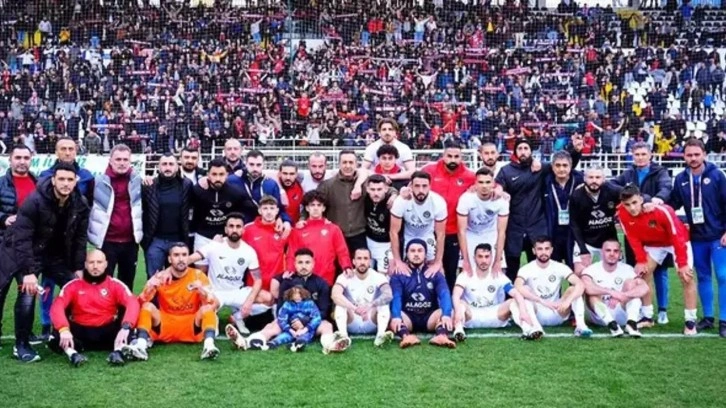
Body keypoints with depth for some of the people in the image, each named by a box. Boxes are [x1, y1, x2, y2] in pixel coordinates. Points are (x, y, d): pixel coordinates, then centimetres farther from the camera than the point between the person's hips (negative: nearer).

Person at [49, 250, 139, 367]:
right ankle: (72, 354, -45)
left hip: (107, 332, 0)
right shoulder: (73, 285, 2)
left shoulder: (115, 284, 0)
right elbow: (57, 306, -11)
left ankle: (118, 352, -44)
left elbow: (132, 303, -15)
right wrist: (64, 329, -31)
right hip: (80, 332, 0)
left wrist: (125, 327, -35)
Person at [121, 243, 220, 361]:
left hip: (192, 329, -1)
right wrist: (150, 288, -28)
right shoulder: (160, 277, 0)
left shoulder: (198, 275, -2)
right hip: (165, 329, 1)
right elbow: (140, 302, -8)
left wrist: (203, 291, -31)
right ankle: (141, 346, -42)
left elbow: (215, 304, -11)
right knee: (147, 306, -21)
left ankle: (209, 345, -47)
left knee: (208, 308, -25)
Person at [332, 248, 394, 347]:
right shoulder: (346, 277, -8)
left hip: (371, 324, 0)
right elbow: (335, 295, -28)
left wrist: (370, 306, -43)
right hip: (352, 324, 0)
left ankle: (381, 334, -44)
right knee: (340, 301, -24)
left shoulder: (378, 277, -7)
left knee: (383, 301, -22)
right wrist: (354, 308, -43)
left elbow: (388, 295, -26)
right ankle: (343, 335, -46)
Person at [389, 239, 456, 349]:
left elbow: (444, 294, -11)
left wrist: (446, 315, -33)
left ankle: (442, 336, -53)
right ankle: (406, 336, -56)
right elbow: (396, 297, -13)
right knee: (391, 316, -31)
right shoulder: (399, 275, 3)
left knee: (450, 312, -27)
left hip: (429, 317, 1)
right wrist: (396, 316, -35)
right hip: (408, 317, -1)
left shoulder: (436, 274, 6)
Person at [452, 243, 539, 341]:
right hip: (472, 316, -1)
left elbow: (517, 294, -17)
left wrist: (523, 311, -37)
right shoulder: (465, 276, -8)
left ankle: (527, 329, -45)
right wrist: (458, 310, -48)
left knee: (514, 301, -23)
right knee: (460, 304, -31)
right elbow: (456, 296, -26)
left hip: (494, 316, 1)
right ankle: (458, 330, -57)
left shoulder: (499, 276, -5)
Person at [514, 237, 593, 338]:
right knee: (525, 290, -27)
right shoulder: (527, 269, -11)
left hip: (557, 313, 2)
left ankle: (580, 325, -34)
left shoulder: (560, 267, -5)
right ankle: (536, 327, -48)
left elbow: (580, 284, -18)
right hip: (536, 313, -2)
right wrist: (542, 301, -41)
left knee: (574, 289, -17)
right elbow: (518, 287, -32)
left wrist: (567, 301, -36)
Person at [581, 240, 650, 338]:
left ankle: (631, 323, -32)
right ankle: (612, 325, -39)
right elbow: (586, 287, -32)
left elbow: (645, 288, -22)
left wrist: (623, 295, -38)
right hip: (600, 316, -1)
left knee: (631, 283, -17)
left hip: (622, 315, 1)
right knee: (593, 292, -26)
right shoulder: (592, 270, -8)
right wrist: (611, 292, -39)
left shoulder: (627, 269, -4)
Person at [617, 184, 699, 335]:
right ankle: (647, 317, 10)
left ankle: (690, 321, -4)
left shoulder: (662, 210, -37)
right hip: (653, 243, 4)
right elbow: (633, 238, -10)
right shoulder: (622, 213, -24)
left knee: (686, 277, -11)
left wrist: (682, 263, -25)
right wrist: (641, 260, -14)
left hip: (677, 240, -4)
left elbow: (677, 236, -28)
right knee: (643, 274, -3)